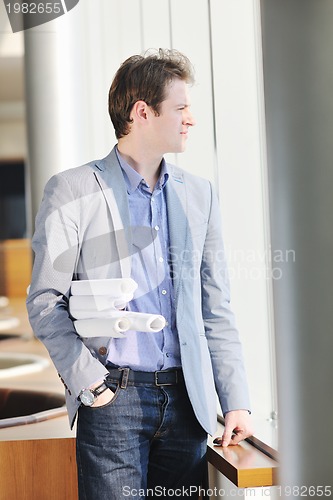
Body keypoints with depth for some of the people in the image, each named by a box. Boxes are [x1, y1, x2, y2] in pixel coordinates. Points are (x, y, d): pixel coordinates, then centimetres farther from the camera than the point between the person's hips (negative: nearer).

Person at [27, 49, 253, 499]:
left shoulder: (199, 195, 13)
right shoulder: (73, 191, -1)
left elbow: (215, 309, 12)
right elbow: (45, 302, -4)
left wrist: (237, 401, 6)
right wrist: (89, 383, -13)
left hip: (187, 398, 4)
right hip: (114, 398, -4)